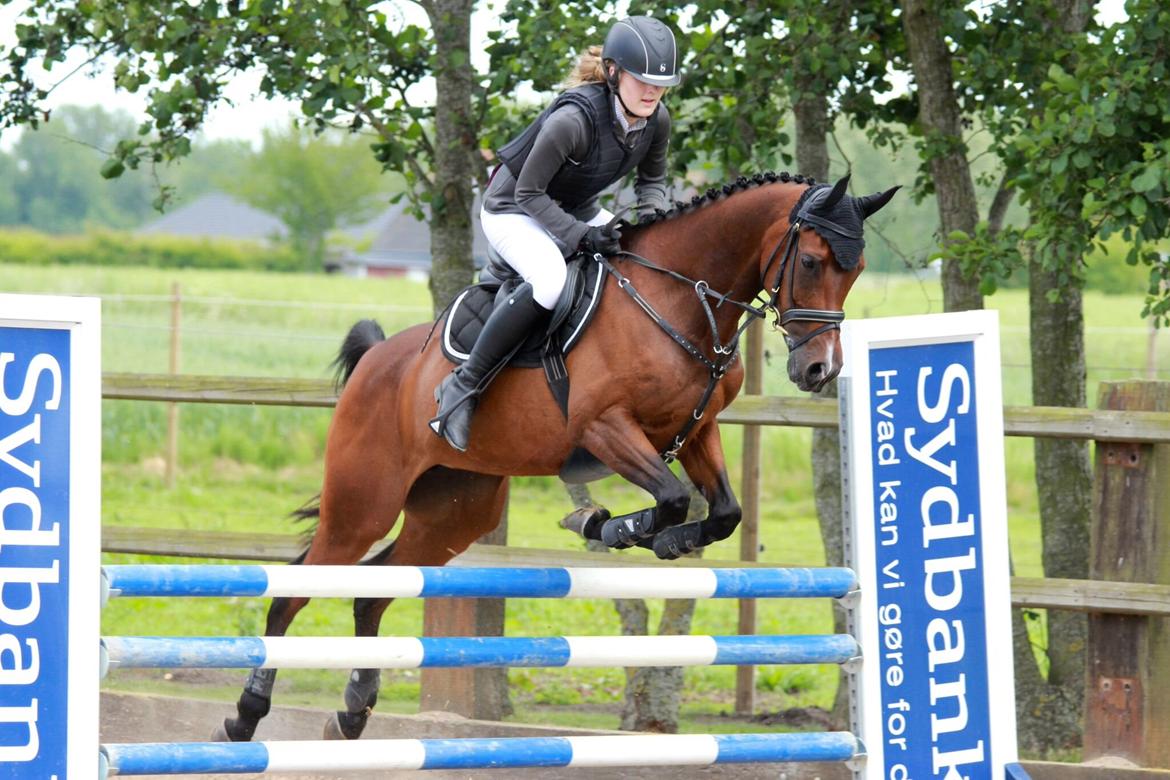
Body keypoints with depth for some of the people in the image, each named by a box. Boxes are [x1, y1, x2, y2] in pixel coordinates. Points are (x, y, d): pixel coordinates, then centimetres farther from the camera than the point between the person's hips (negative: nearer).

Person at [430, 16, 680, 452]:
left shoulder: (656, 121, -11)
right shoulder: (573, 119, -33)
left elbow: (652, 181, 7)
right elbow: (529, 193, -25)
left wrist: (651, 220, -14)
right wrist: (581, 235, -34)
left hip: (576, 210, 8)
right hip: (512, 211, -8)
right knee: (551, 279, -36)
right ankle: (463, 386, -28)